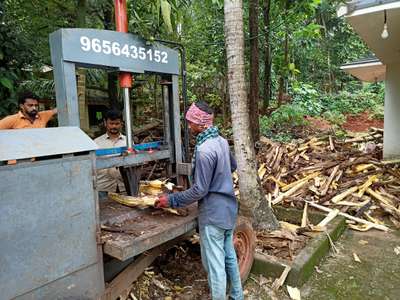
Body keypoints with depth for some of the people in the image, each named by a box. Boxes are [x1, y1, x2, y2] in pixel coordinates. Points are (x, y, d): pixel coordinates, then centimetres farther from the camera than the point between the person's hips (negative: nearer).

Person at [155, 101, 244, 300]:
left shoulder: (204, 150, -24)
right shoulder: (222, 141, 3)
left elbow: (199, 190, -22)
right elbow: (233, 166, 21)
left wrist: (172, 200, -13)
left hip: (213, 214, -9)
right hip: (229, 208, 9)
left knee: (214, 263, 5)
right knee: (229, 256, 22)